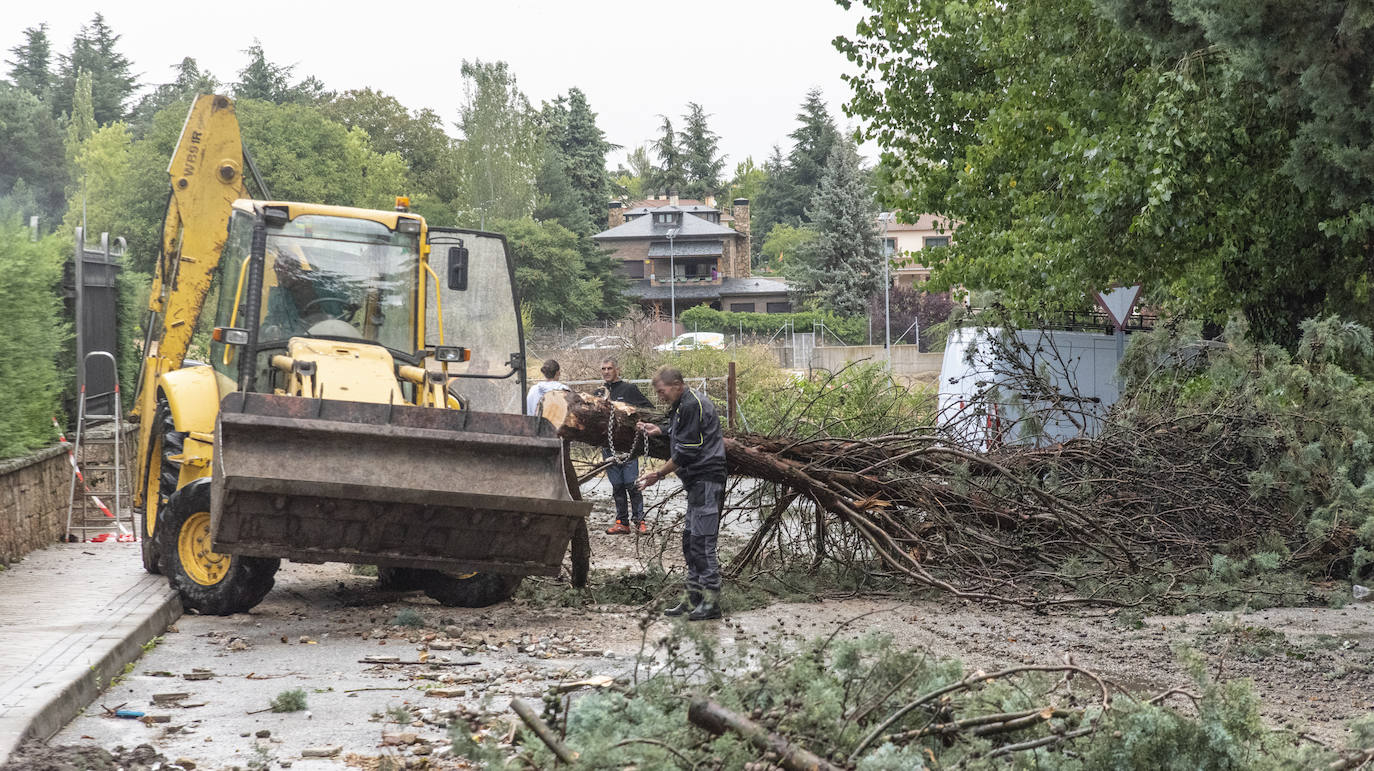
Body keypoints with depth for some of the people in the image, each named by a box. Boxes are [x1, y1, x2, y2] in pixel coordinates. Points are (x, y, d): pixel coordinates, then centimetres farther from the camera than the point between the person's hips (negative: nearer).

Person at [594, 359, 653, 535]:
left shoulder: (629, 389, 4)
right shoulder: (599, 393, 16)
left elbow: (649, 409, 4)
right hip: (608, 445, 4)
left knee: (632, 484, -8)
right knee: (617, 486, 6)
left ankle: (638, 520, -3)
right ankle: (622, 522, 9)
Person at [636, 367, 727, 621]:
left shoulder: (693, 405, -15)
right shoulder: (683, 405, 19)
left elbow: (686, 451, -17)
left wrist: (659, 474, -11)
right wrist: (659, 431, 16)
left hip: (707, 480, -11)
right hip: (698, 480, 11)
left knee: (702, 540, -11)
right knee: (690, 540, 12)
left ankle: (711, 601, -10)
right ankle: (694, 598, 17)